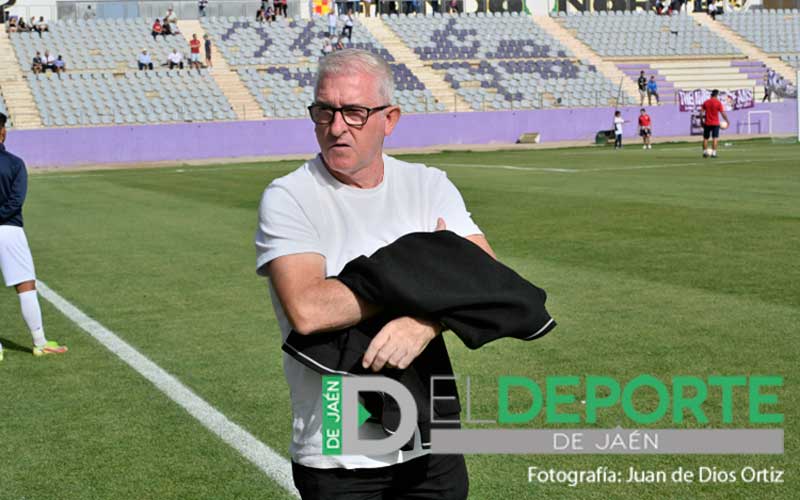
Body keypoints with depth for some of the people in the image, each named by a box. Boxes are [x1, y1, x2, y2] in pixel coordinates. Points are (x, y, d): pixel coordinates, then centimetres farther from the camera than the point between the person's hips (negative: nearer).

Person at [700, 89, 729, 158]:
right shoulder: (718, 102, -7)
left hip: (707, 123, 3)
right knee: (715, 138, -1)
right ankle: (713, 153, -7)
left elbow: (701, 112, 3)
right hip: (715, 123, -3)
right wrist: (727, 121, 3)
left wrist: (702, 121, 12)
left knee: (705, 138, 13)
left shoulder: (706, 102, 3)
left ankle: (705, 152, 16)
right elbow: (723, 113, -8)